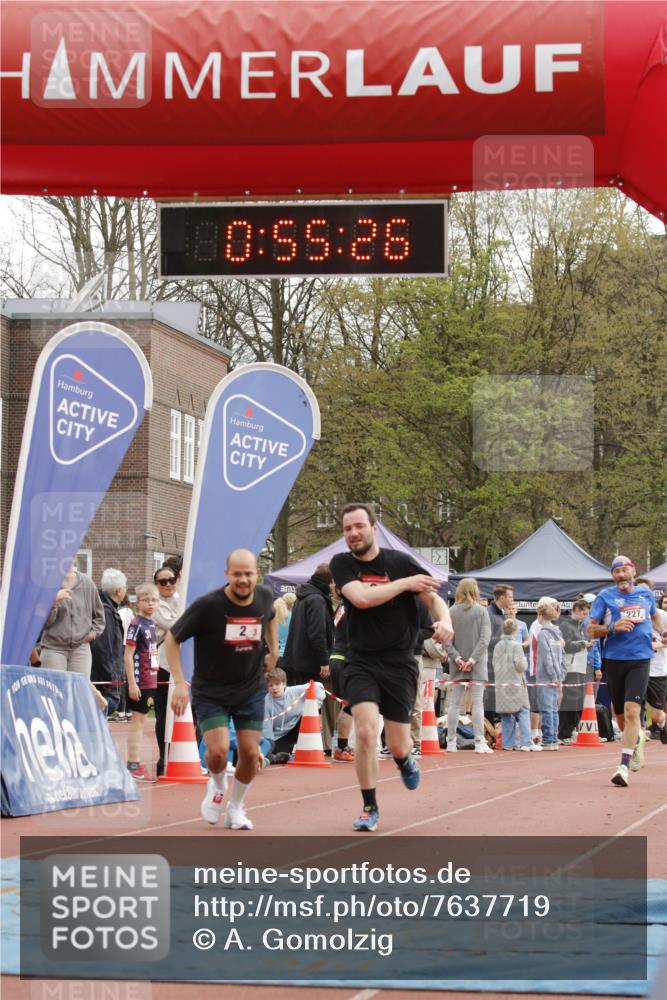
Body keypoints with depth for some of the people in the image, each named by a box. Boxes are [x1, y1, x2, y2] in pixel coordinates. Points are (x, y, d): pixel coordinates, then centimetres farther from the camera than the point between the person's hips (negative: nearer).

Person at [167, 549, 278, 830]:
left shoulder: (264, 597, -6)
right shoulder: (207, 605, -21)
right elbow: (172, 638, -11)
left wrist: (273, 651, 10)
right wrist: (179, 683, -17)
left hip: (251, 689, 4)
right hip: (210, 691, -3)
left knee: (250, 754, -1)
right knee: (218, 750, -18)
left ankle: (236, 807, 24)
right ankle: (217, 785, 18)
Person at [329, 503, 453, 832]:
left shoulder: (400, 561, -4)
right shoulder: (341, 564, -2)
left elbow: (434, 598, -3)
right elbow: (361, 597, -18)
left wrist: (445, 621, -25)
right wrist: (406, 583, -14)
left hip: (399, 663, 0)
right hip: (361, 662, 0)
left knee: (398, 746, 2)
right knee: (365, 731, -19)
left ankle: (405, 760, 42)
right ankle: (369, 807, -1)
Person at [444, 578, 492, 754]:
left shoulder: (451, 612, 0)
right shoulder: (481, 611, -5)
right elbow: (484, 638, -11)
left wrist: (457, 658, -6)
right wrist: (472, 659, -11)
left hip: (458, 665, 2)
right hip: (477, 666, -2)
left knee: (454, 703, 8)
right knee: (478, 702, -2)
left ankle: (451, 742, 10)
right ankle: (479, 743, -5)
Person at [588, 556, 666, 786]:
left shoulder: (646, 594, 11)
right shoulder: (605, 596, 2)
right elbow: (591, 631, 1)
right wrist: (612, 628, -16)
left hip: (640, 660, -1)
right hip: (613, 661, 1)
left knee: (632, 711, -18)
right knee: (621, 716, 10)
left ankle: (624, 765, -19)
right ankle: (637, 738, 44)